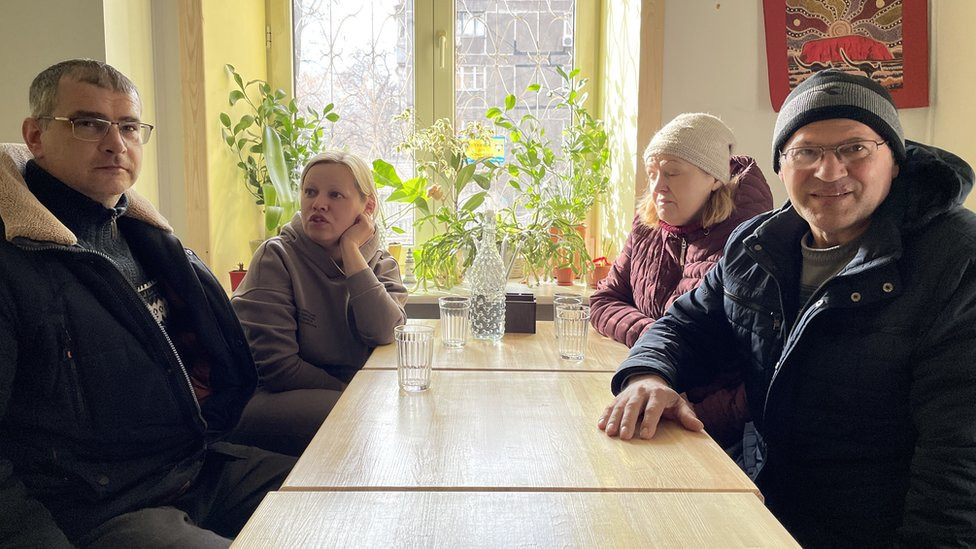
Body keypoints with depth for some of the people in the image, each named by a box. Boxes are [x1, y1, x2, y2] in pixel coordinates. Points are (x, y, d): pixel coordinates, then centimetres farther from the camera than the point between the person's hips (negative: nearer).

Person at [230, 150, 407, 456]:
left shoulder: (382, 265, 6)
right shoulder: (277, 257, -5)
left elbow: (383, 333, -16)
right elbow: (276, 366, -13)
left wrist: (350, 249, -14)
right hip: (275, 401, -4)